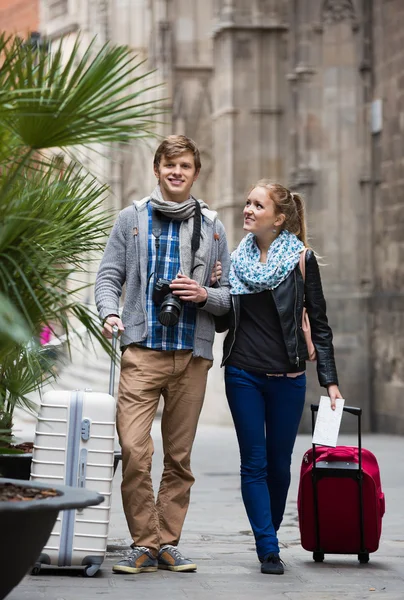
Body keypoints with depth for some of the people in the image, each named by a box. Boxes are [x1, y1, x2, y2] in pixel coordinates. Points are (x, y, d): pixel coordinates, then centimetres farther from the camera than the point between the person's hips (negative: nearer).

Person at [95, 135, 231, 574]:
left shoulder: (212, 227, 13)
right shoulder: (132, 218, 9)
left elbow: (230, 293, 15)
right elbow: (108, 277, 7)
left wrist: (205, 295, -7)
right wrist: (110, 313, -13)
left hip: (192, 356, 2)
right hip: (142, 351, -2)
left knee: (179, 456, 5)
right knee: (134, 450, -13)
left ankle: (168, 542, 14)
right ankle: (144, 543, -3)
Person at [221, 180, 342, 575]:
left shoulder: (301, 259, -2)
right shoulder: (236, 259, 8)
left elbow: (319, 324, 0)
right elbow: (224, 320, 14)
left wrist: (329, 380, -5)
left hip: (287, 377, -2)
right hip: (243, 374, 2)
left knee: (279, 464, 6)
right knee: (254, 463, -2)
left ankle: (269, 537, 24)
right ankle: (268, 550, -2)